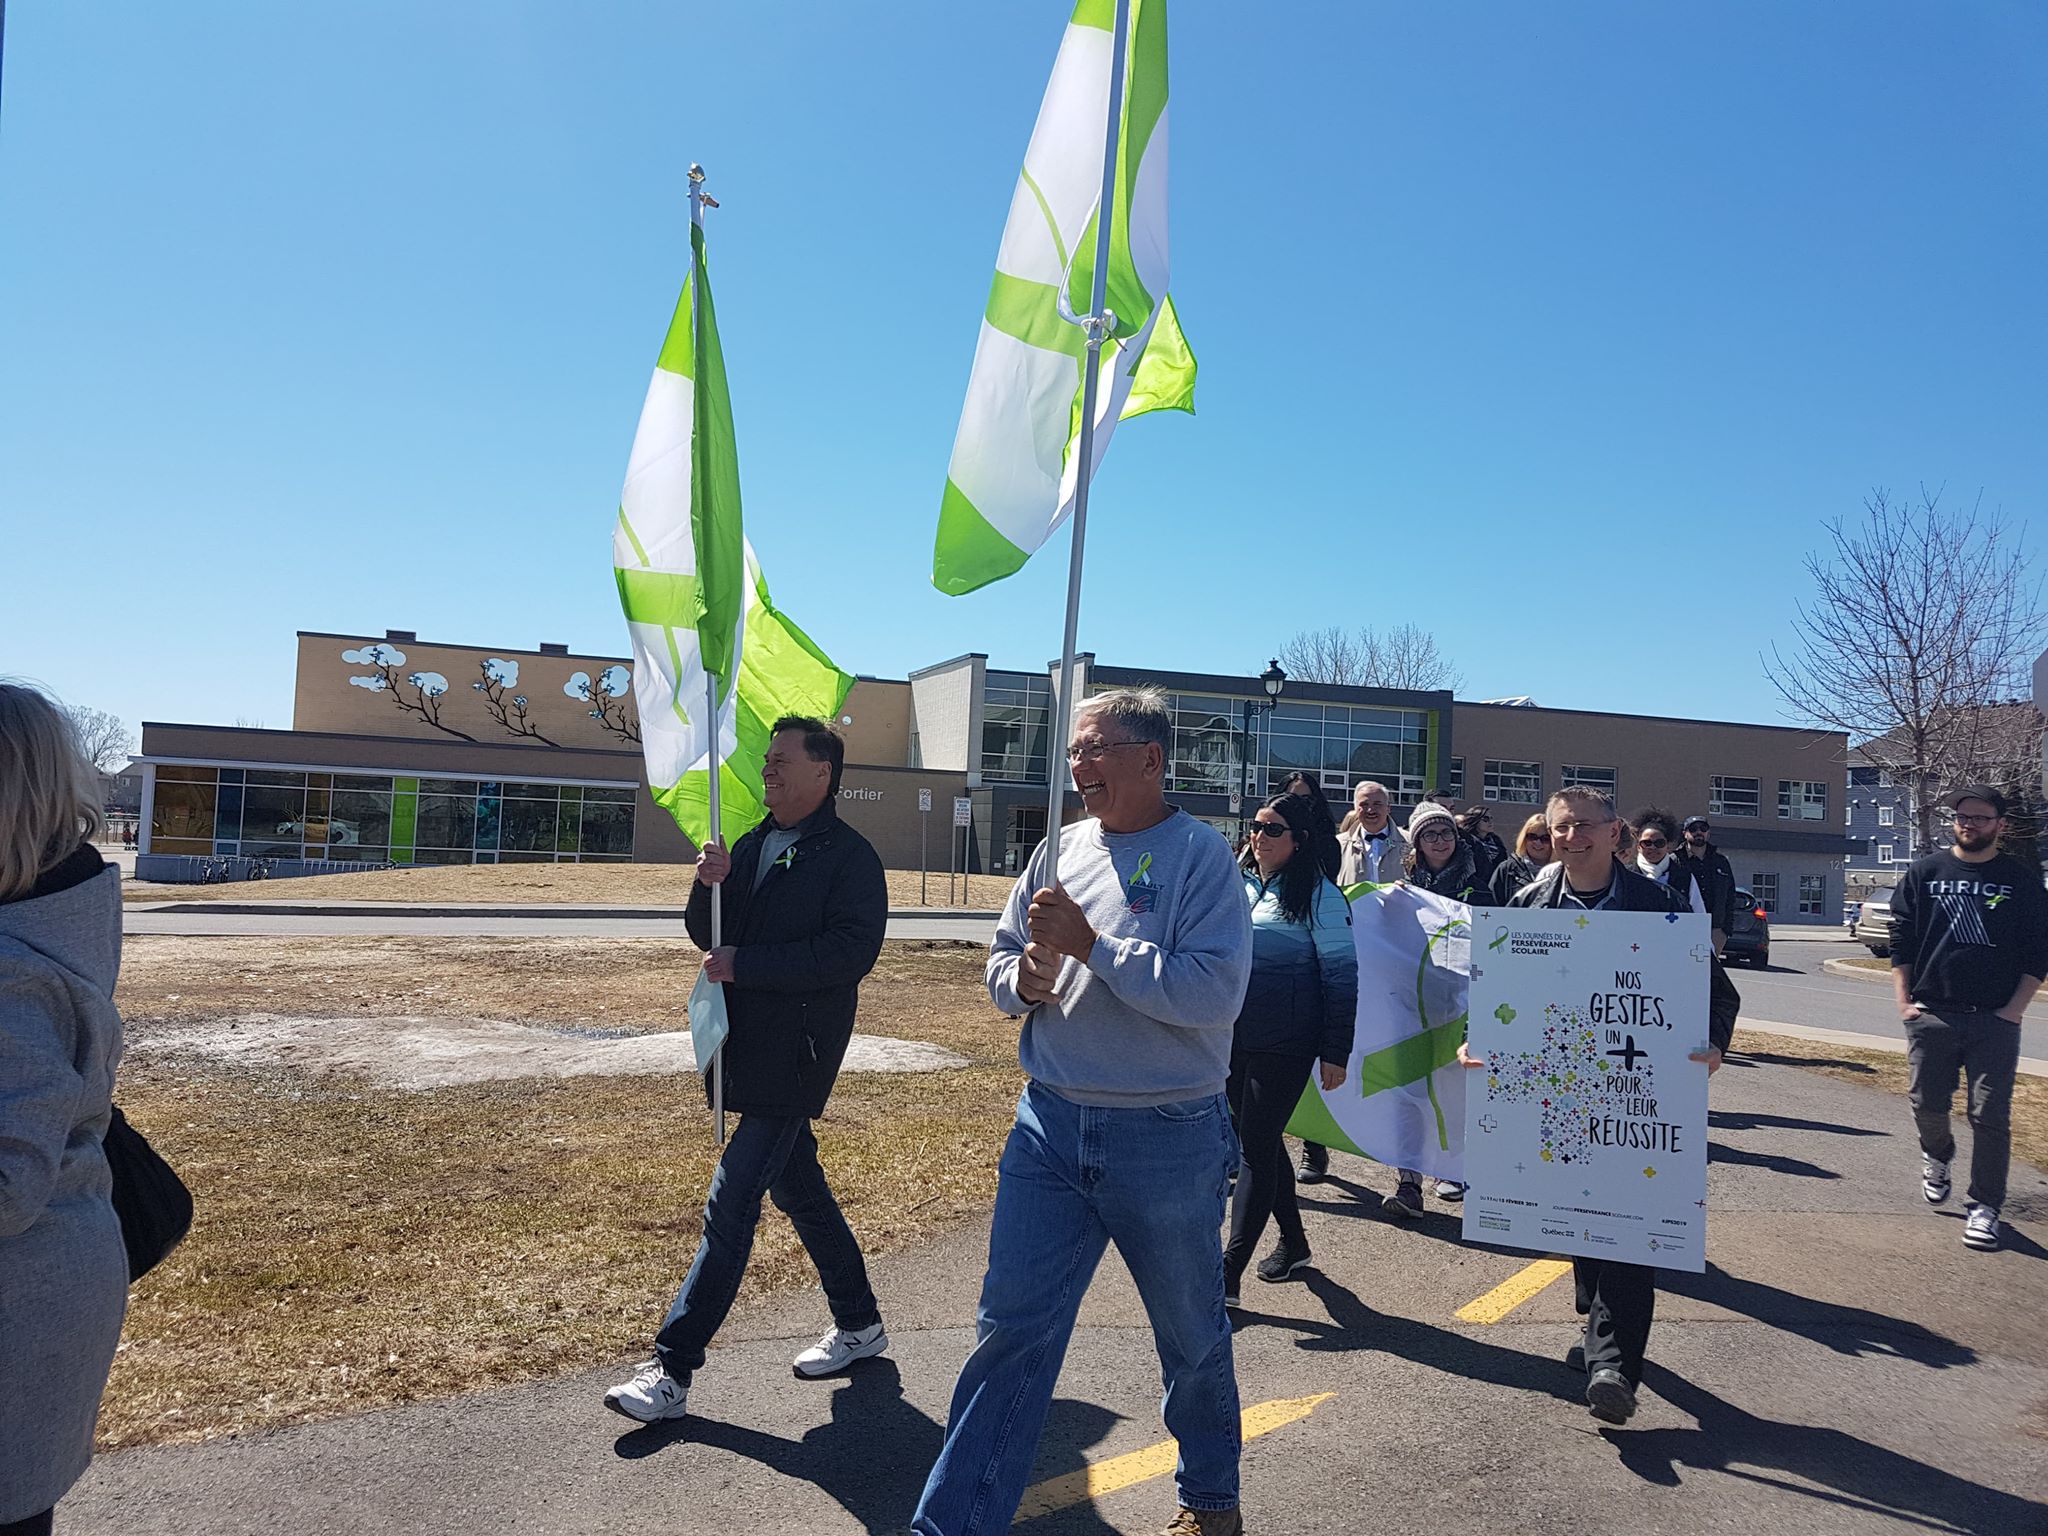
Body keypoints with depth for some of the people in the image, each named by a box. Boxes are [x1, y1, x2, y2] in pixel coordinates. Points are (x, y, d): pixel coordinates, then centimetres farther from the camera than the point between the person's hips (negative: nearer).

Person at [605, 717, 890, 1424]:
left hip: (795, 1054, -8)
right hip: (748, 1045, 8)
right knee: (797, 1188, 18)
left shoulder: (850, 856, -11)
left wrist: (745, 964, -21)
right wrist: (709, 885, -9)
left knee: (731, 1205, -9)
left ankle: (672, 1368, -2)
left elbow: (851, 950, -22)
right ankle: (858, 1324, 33)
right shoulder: (752, 845, 13)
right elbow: (707, 936, 12)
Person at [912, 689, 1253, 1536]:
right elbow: (1002, 960, 12)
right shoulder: (1061, 850, 5)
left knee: (1191, 1334, 17)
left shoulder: (1200, 855, -12)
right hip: (1050, 1125, 4)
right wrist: (1022, 980, -10)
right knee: (1009, 1328, 5)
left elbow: (1214, 993, -24)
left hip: (1167, 1140, -4)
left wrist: (1091, 944, -24)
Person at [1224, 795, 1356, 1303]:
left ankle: (1228, 1273, -4)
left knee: (1257, 1148, -6)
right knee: (1262, 1141, 15)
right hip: (1233, 1039, 6)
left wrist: (1336, 1052, -11)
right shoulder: (1238, 886, 9)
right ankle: (1293, 1241, 33)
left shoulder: (1318, 895, -8)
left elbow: (1341, 974, -8)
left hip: (1284, 1045, -6)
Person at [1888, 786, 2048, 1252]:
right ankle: (1936, 1156, 37)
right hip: (1931, 1015, 1)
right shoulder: (1925, 873, 6)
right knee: (1927, 1103, 6)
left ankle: (1984, 1206, 7)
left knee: (1991, 1116, -2)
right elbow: (1901, 941, 7)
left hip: (1995, 1020, -1)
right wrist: (1903, 1001, 0)